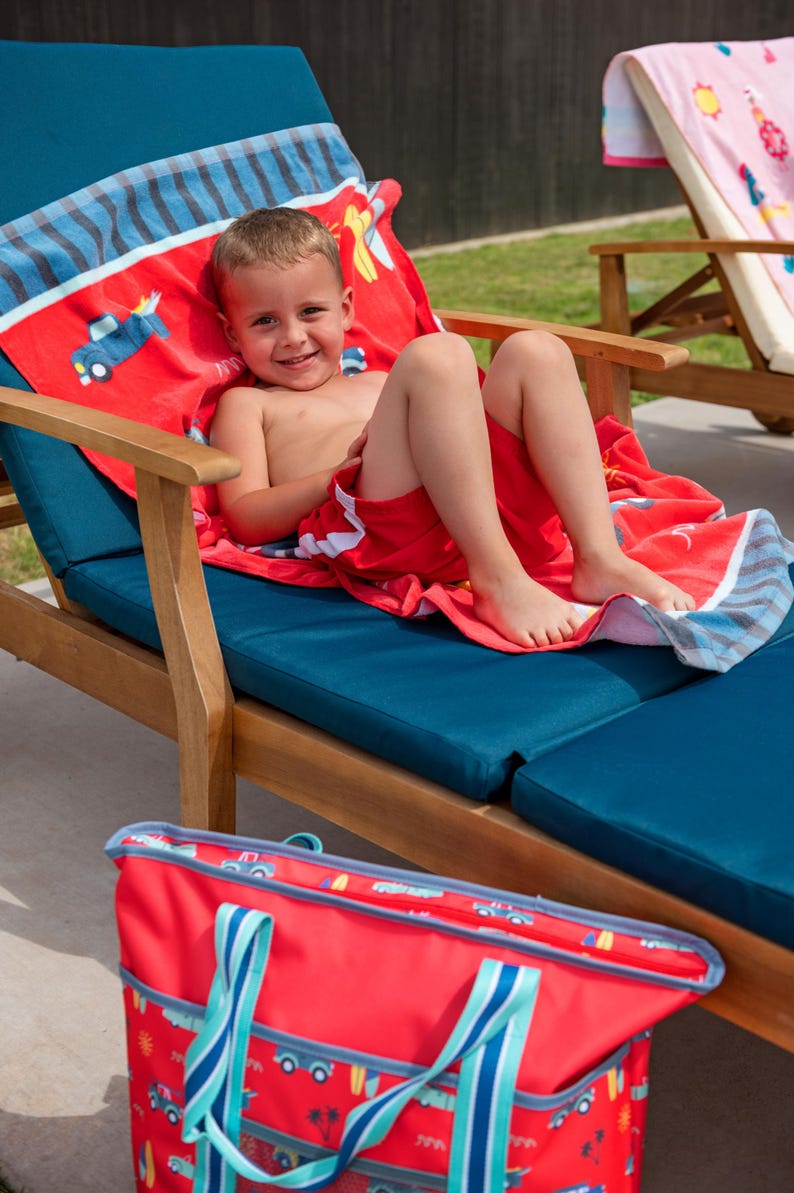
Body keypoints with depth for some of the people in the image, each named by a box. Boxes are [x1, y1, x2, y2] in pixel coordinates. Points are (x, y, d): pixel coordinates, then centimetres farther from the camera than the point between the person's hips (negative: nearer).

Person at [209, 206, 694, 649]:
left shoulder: (380, 383, 38)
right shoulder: (246, 404, 22)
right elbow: (245, 519, 6)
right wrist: (343, 473, -8)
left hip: (474, 511, 6)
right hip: (372, 525, -6)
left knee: (535, 351, -8)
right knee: (437, 354, -25)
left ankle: (599, 558, -22)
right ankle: (499, 578, -34)